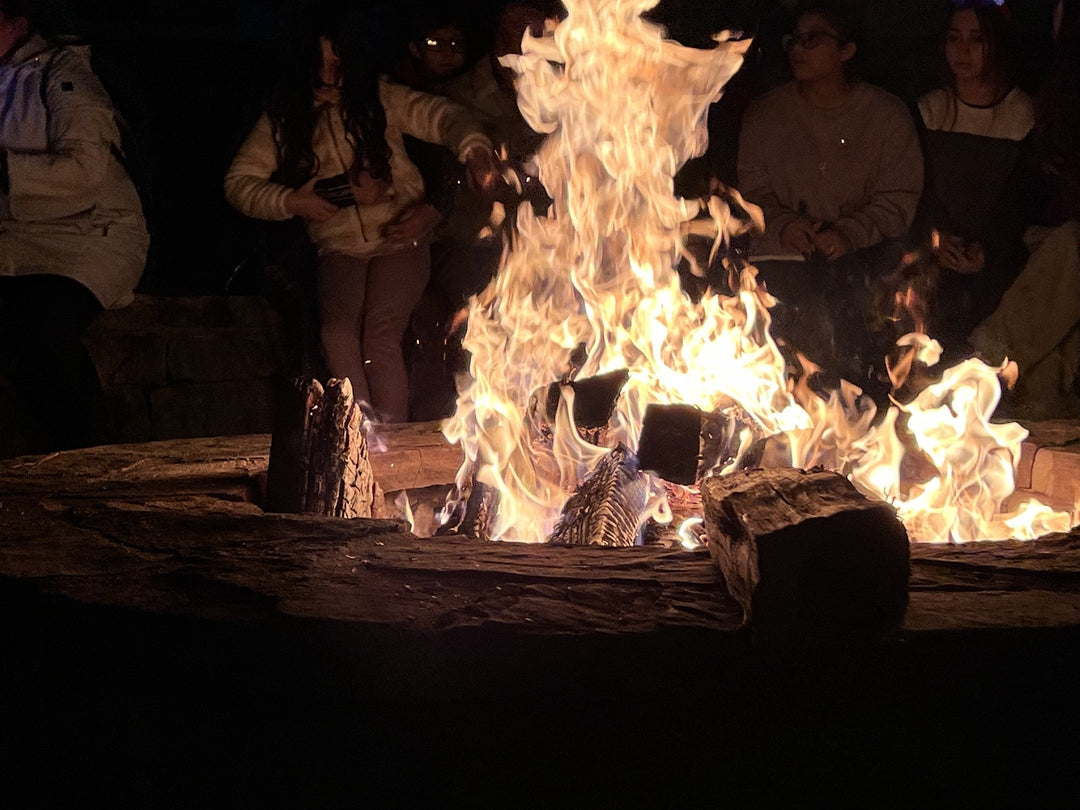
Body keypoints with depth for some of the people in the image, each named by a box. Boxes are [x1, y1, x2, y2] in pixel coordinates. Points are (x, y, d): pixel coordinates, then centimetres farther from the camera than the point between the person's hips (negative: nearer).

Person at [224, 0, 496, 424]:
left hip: (398, 240, -1)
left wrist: (473, 149, -31)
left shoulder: (379, 98, 4)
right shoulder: (284, 117, 9)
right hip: (338, 250, 2)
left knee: (381, 334, -25)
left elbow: (439, 116, -9)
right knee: (337, 334, -26)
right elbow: (238, 182, 10)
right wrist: (291, 202, -7)